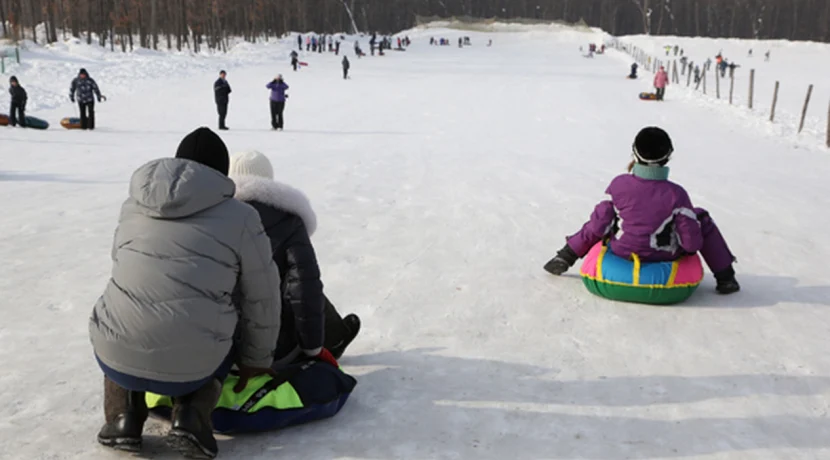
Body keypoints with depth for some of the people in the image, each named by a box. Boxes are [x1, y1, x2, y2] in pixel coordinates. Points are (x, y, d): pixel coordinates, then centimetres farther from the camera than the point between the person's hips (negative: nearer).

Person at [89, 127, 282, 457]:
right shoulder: (241, 217, 2)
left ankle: (123, 418, 16)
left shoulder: (133, 206, 13)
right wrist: (256, 361, 25)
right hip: (192, 366, -2)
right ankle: (191, 417, 7)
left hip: (116, 358, 3)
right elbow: (262, 302, 8)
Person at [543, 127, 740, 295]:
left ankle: (565, 258, 35)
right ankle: (725, 277, 23)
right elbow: (692, 242, -15)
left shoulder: (619, 184, -16)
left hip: (622, 252, 2)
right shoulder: (676, 194, -21)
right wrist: (691, 246, 8)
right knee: (702, 218, 15)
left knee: (603, 218, 29)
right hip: (664, 256, -2)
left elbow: (599, 226, -10)